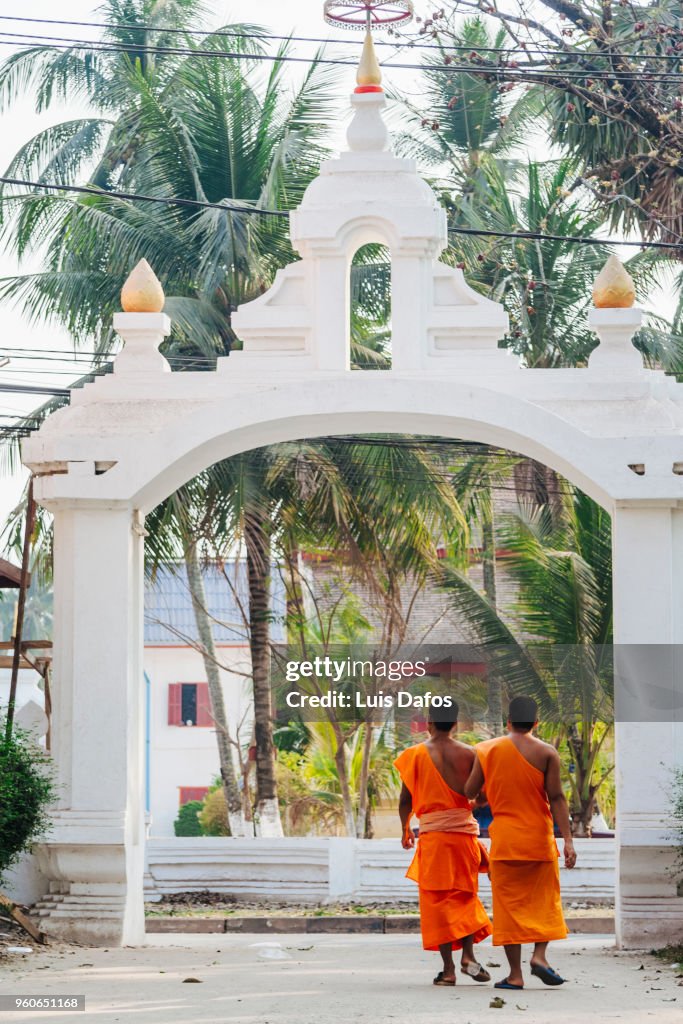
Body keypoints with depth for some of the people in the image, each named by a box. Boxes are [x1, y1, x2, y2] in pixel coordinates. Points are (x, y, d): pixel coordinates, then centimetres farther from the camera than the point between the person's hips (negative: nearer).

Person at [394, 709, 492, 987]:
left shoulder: (416, 754, -2)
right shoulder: (467, 754, 1)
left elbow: (405, 800, 2)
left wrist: (405, 831, 17)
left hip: (432, 831, -2)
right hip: (464, 829, 2)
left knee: (437, 900, 3)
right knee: (464, 895, 16)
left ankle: (448, 969, -1)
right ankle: (468, 955, -1)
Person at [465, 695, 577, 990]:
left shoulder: (487, 750, 1)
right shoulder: (546, 752, -3)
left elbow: (469, 792, 4)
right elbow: (556, 798, -8)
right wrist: (567, 839, -9)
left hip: (504, 838, 1)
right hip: (539, 836, -1)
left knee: (508, 902, 4)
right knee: (544, 898, 13)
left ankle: (515, 974, 1)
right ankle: (540, 954, -7)